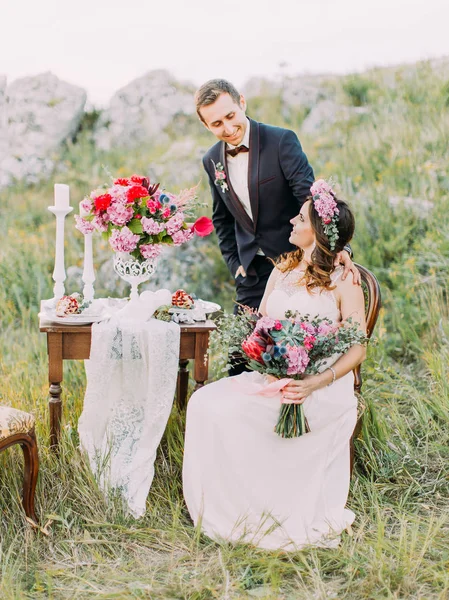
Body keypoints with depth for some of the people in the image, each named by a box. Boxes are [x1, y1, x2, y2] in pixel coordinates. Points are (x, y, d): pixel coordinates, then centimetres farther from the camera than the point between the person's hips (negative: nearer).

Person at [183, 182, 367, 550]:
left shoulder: (344, 281, -5)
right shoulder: (284, 268, 15)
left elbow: (357, 349, -9)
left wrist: (315, 383, -25)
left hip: (321, 388, -6)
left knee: (232, 413, -24)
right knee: (205, 403, -16)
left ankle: (273, 512, -5)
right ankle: (226, 508, -6)